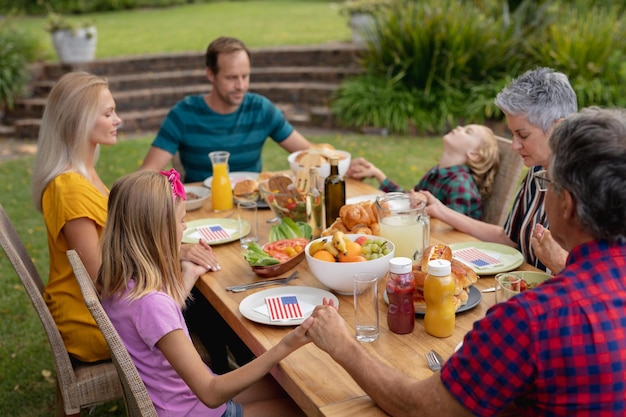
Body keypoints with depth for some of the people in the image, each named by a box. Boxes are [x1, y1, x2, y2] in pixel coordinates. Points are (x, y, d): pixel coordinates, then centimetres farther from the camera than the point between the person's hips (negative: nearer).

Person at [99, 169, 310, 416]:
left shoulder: (120, 279, -7)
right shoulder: (149, 302, -34)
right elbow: (211, 394, -33)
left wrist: (189, 274, 21)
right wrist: (284, 347, -38)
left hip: (186, 388, 8)